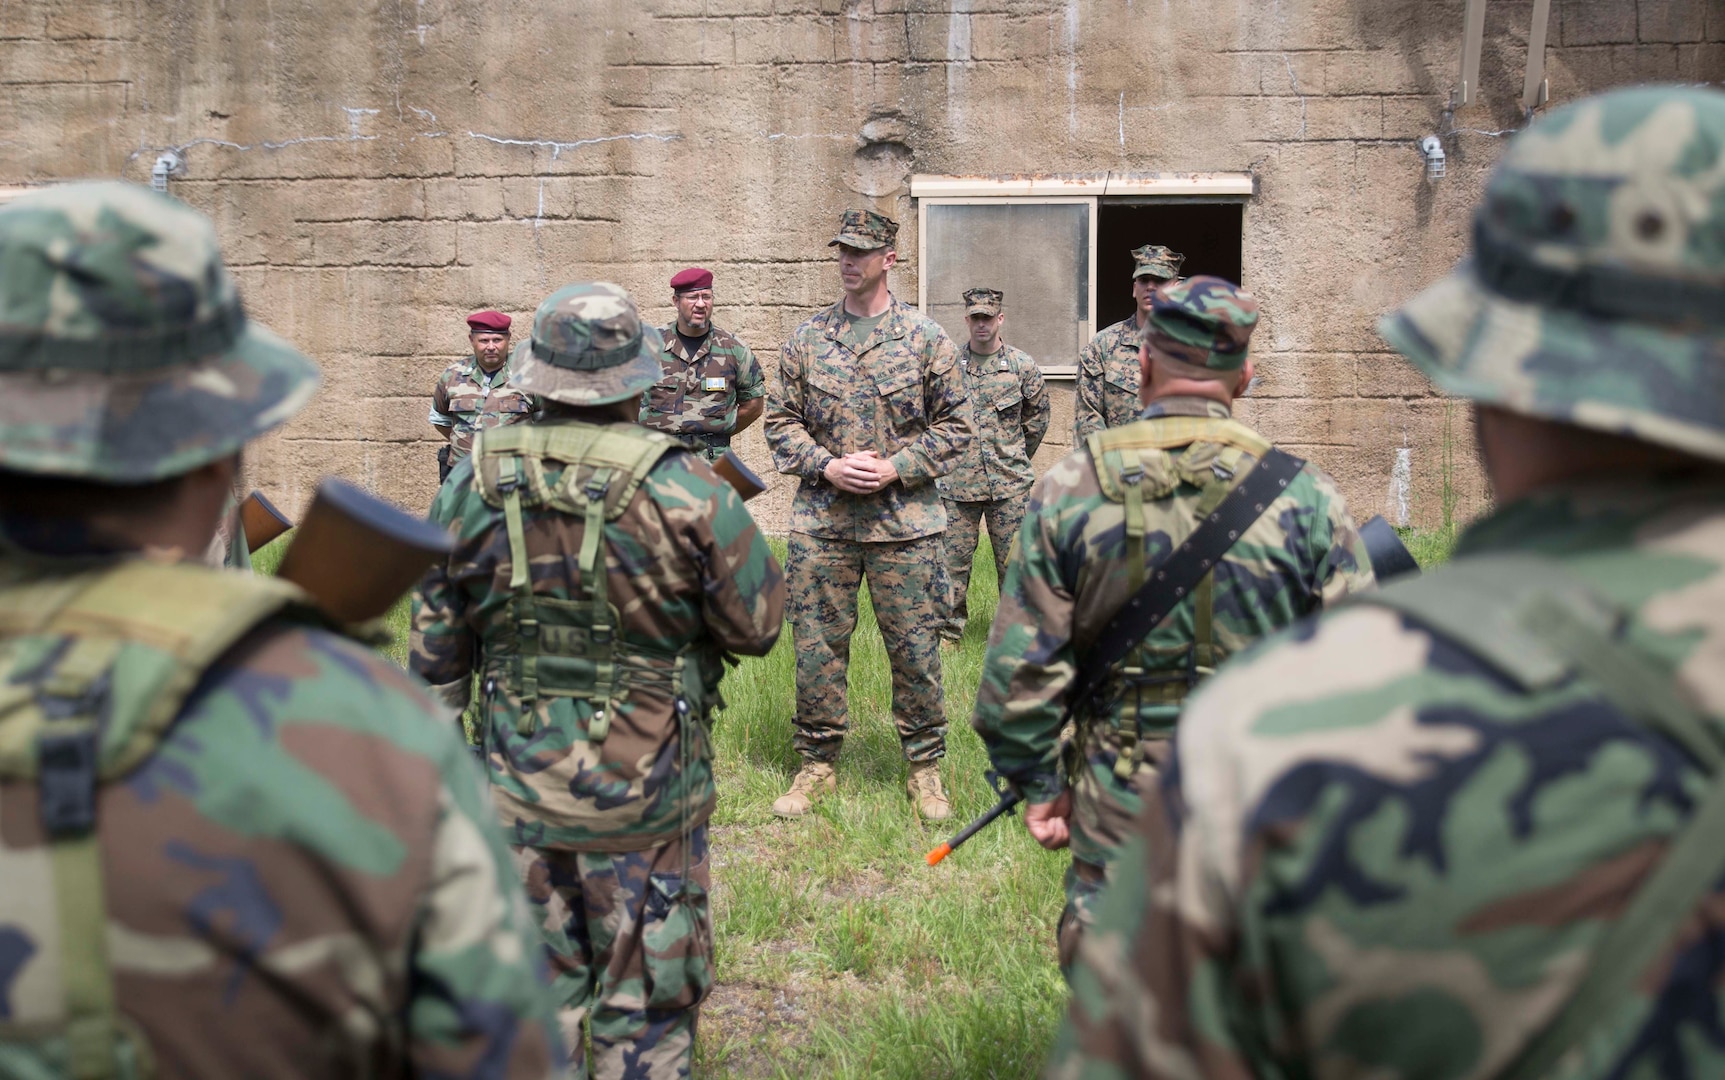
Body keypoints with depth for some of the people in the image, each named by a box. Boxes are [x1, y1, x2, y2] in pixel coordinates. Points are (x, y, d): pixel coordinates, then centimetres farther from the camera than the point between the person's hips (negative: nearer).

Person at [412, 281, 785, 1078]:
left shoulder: (473, 483, -4)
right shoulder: (684, 488, -17)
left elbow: (436, 643, 3)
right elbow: (758, 626, -9)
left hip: (514, 785, 4)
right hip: (642, 798, -3)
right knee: (645, 1004, 11)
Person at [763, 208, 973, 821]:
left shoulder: (926, 339, 2)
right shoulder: (807, 339, 7)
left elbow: (954, 425, 2)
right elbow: (780, 421, 9)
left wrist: (896, 468, -10)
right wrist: (826, 467, -7)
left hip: (905, 523, -2)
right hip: (820, 521, 2)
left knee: (915, 649, 4)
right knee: (817, 646, 6)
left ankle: (925, 767, 19)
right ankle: (817, 763, 21)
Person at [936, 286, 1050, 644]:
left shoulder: (1022, 366, 1)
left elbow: (1038, 415, 14)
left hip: (1009, 483, 0)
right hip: (957, 482, 1)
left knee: (1013, 560, 5)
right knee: (954, 559, 3)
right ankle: (949, 631, 15)